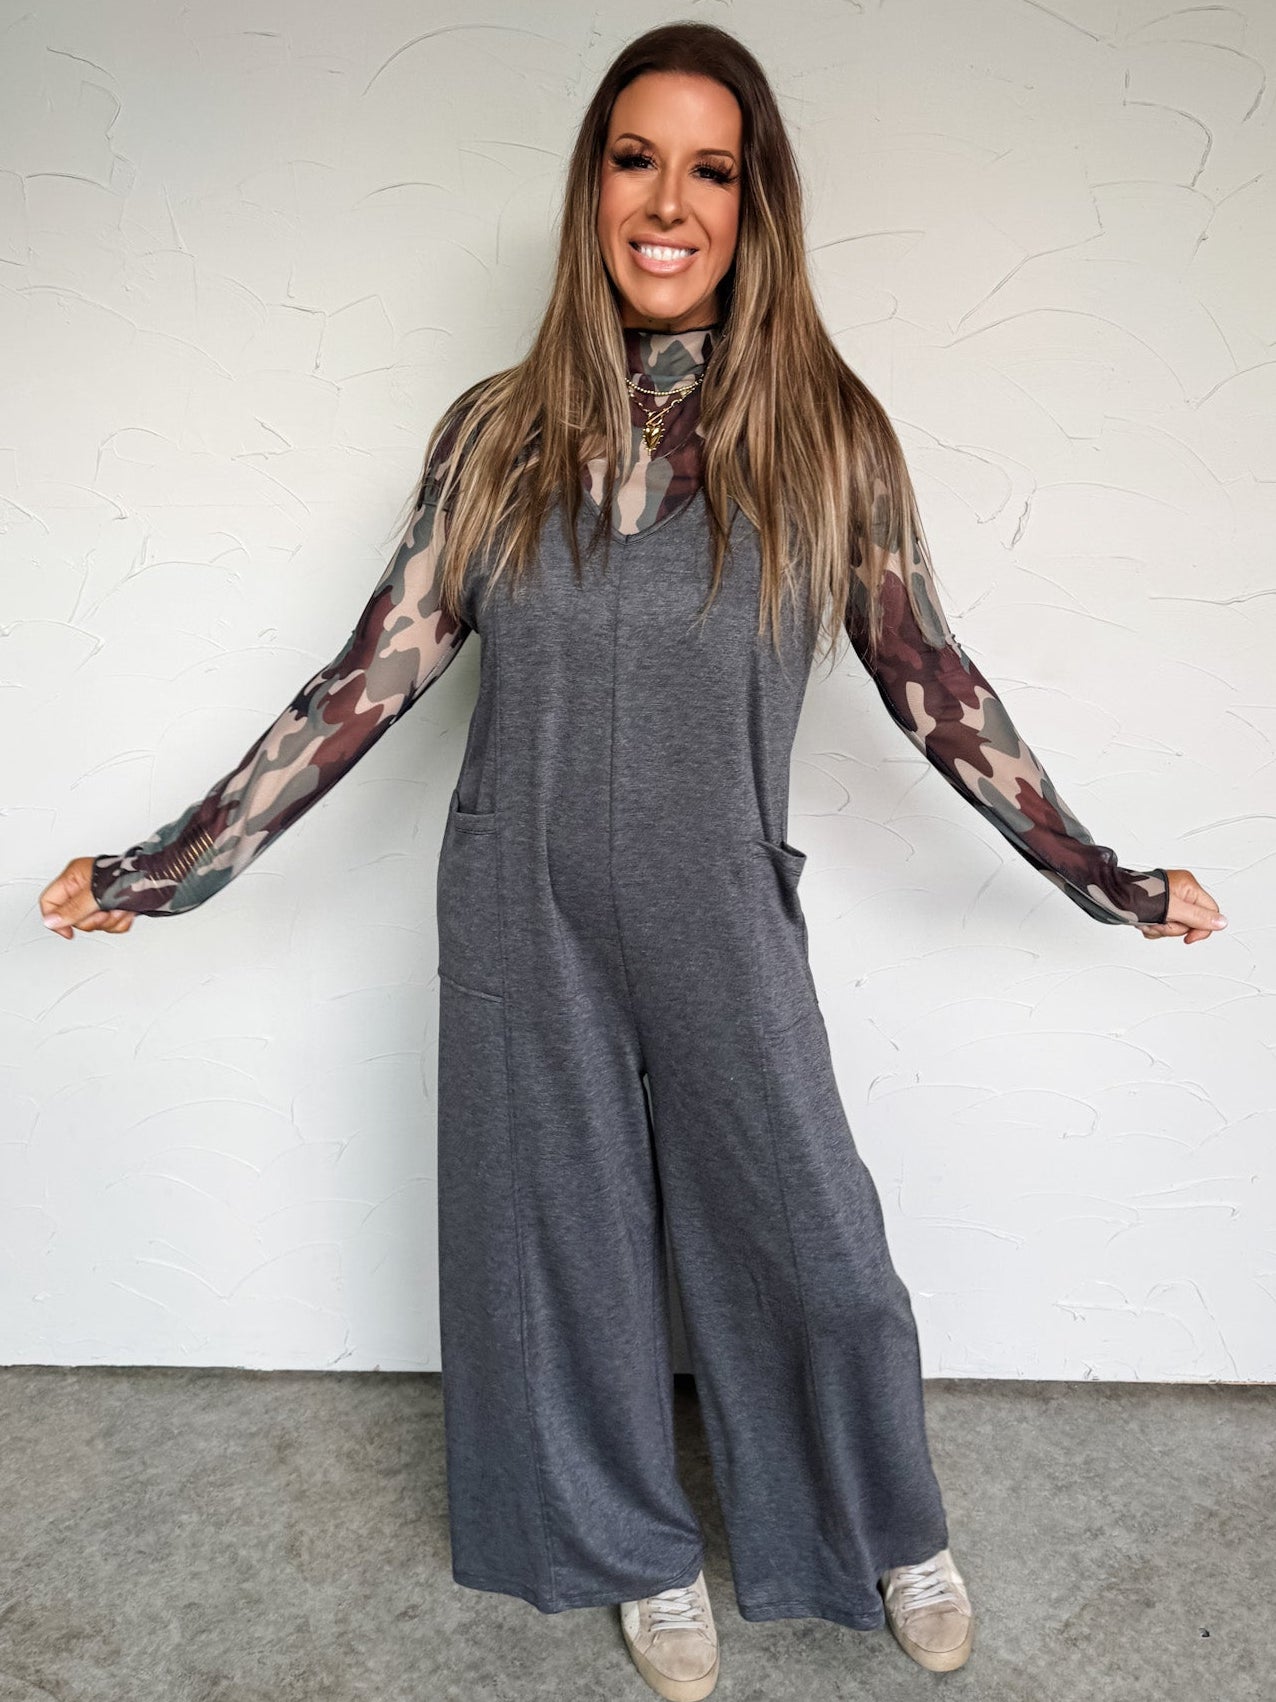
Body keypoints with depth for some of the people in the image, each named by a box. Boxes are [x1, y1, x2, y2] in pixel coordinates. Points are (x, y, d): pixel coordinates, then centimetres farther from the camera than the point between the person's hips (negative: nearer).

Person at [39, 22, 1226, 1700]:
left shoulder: (827, 434, -3)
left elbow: (931, 682, 2)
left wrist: (1109, 881, 5)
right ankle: (642, 1554, 43)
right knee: (566, 1241, 14)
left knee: (815, 1245, 9)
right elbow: (371, 676, 0)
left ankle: (892, 1534, 42)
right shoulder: (496, 435, 0)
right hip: (524, 926, 2)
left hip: (722, 929, -1)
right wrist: (166, 866, 0)